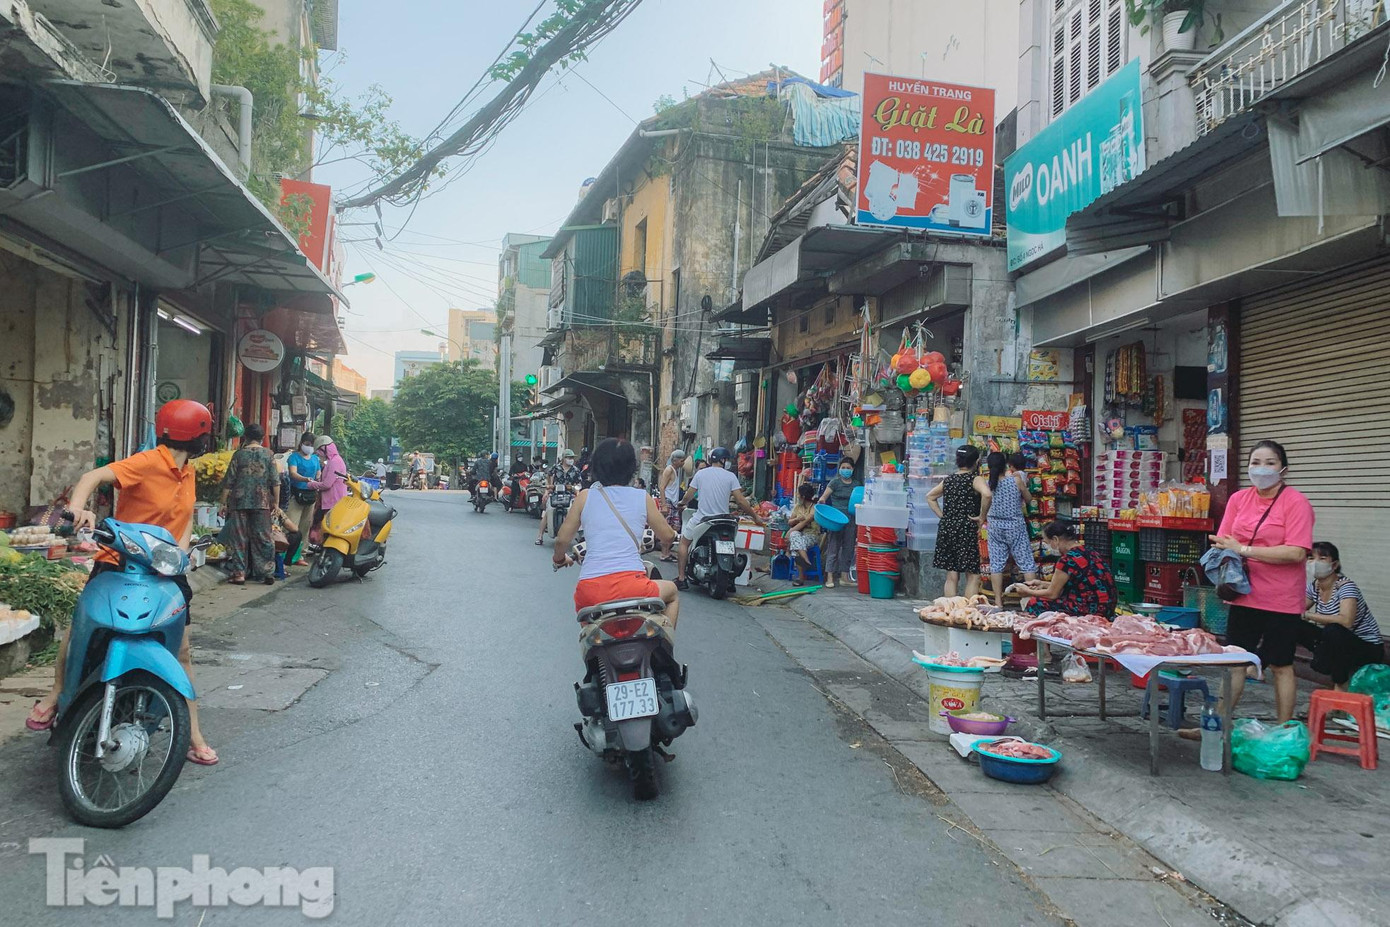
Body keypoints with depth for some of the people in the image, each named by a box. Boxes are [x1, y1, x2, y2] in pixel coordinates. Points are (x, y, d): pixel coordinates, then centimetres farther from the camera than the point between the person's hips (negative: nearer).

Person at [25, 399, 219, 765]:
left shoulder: (187, 474, 7)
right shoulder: (148, 462, -15)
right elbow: (95, 476, -26)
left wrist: (179, 552, -9)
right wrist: (78, 506, -45)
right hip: (120, 562, -5)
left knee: (182, 650, 3)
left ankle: (192, 734, 10)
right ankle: (55, 694, 32)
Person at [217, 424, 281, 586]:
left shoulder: (239, 454, 1)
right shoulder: (268, 454, 2)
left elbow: (229, 482, 1)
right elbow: (275, 481, -1)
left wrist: (224, 503, 7)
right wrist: (276, 503, 5)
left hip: (239, 503, 0)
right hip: (262, 503, 0)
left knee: (238, 538, 5)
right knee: (263, 537, 6)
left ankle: (239, 573, 4)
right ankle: (267, 573, 5)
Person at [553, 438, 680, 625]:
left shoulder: (585, 497, 7)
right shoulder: (643, 498, 6)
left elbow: (562, 540, 8)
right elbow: (666, 534, 18)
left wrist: (559, 559, 30)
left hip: (590, 590, 1)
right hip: (632, 587, -1)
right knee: (672, 592, 31)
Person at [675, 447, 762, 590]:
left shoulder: (701, 474, 0)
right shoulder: (730, 476, -4)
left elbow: (688, 496, 4)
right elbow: (741, 501, -7)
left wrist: (682, 503, 27)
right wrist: (755, 516, 3)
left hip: (702, 518, -1)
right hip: (723, 519, 1)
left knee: (684, 542, 18)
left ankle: (681, 579, 9)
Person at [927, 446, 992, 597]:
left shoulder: (948, 480, 11)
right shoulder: (976, 479, -8)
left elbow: (930, 497, 23)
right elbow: (987, 494, -28)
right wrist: (982, 517, -15)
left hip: (946, 528, 6)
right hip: (967, 530, -6)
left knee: (951, 576, 11)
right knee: (973, 576, 1)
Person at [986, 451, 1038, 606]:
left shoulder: (987, 484, -7)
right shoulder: (1016, 479, -11)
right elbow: (1028, 499, 1)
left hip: (995, 526, 2)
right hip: (1015, 525, -2)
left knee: (996, 564, 6)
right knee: (1027, 563, 6)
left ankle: (998, 601, 7)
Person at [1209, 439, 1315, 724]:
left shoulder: (1296, 502, -10)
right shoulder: (1238, 498, 5)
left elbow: (1297, 552, -19)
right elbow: (1223, 541, 9)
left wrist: (1244, 550, -19)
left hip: (1282, 601, -4)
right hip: (1244, 596, 4)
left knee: (1281, 667, 7)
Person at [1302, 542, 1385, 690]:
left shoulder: (1345, 586, -22)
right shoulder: (1314, 586, 0)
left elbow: (1346, 621, -38)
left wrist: (1308, 615, -32)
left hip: (1368, 650, -7)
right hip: (1339, 644, 7)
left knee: (1333, 630, -35)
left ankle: (1339, 685, -13)